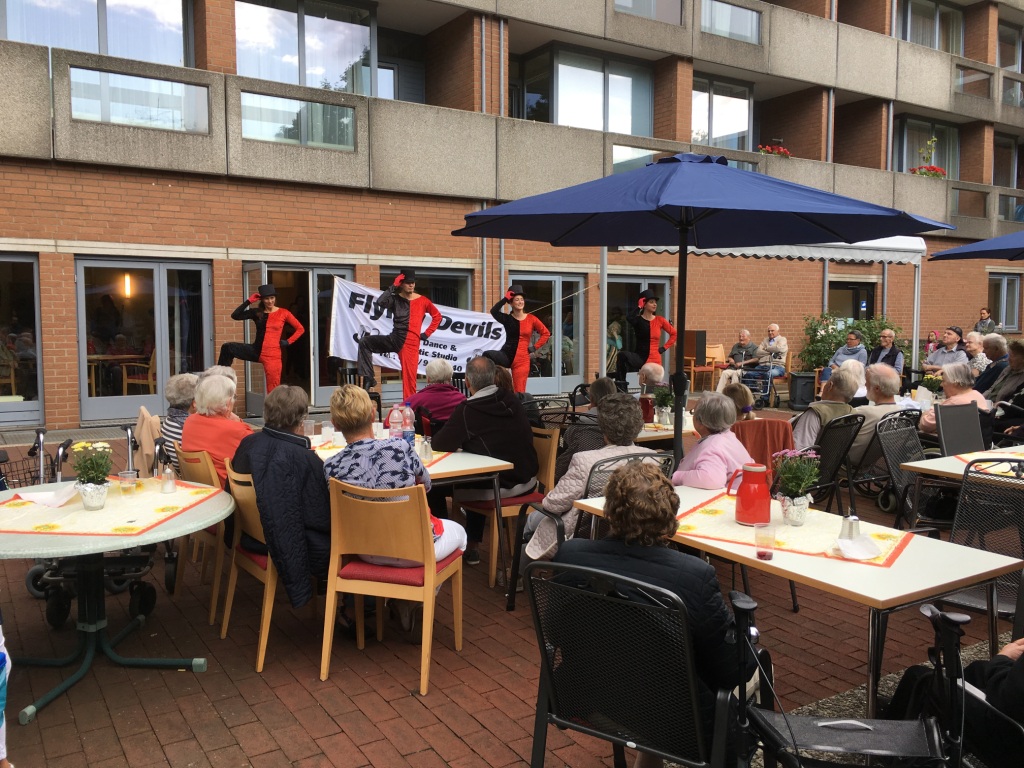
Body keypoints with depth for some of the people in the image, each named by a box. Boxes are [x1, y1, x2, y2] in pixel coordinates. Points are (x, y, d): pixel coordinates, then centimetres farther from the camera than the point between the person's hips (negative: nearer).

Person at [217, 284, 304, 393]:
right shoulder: (257, 312, 6)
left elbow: (300, 329, 3)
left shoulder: (283, 313, -2)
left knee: (273, 390, -3)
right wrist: (248, 301, -6)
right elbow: (235, 316, -2)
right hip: (256, 351, 4)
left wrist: (287, 342, -5)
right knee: (228, 347, -11)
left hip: (272, 355, -4)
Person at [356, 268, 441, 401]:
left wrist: (427, 333, 8)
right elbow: (379, 302, -14)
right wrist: (393, 287, -10)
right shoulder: (395, 299, 6)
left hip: (411, 343, -2)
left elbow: (437, 316, 15)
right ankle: (368, 378, -8)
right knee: (364, 341, -10)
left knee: (409, 377, -5)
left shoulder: (422, 301, 5)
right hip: (394, 339, 3)